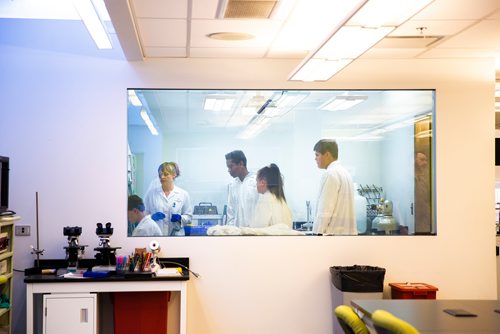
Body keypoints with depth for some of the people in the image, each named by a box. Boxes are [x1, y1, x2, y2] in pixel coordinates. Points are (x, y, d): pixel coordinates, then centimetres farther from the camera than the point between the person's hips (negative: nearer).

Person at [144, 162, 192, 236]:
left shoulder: (183, 194, 3)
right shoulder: (151, 193, 4)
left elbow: (188, 216, 8)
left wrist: (180, 218, -13)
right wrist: (152, 217, -15)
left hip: (175, 233, 0)